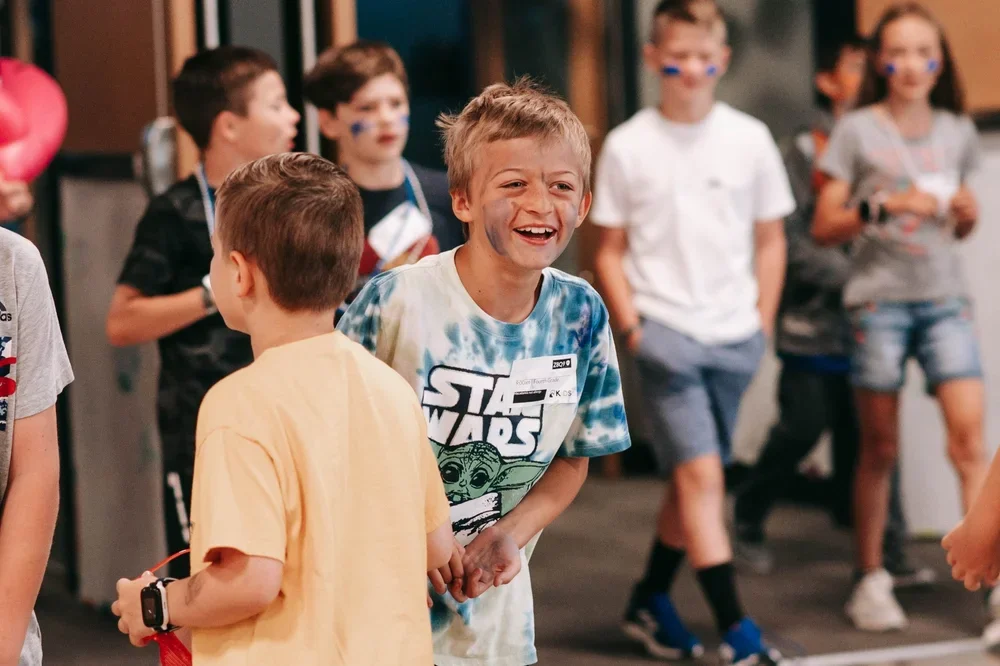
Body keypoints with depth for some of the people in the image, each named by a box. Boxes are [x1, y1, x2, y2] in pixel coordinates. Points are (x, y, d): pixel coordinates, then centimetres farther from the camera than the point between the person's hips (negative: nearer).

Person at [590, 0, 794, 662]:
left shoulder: (750, 139, 3)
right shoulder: (628, 146, -2)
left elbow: (770, 240, 11)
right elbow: (610, 249, 4)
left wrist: (763, 324, 5)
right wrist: (631, 326, -5)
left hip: (734, 336, 3)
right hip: (666, 333, -3)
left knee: (691, 477, 12)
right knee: (701, 475, -12)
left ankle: (651, 601, 29)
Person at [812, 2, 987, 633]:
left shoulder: (957, 131, 10)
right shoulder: (857, 131, -1)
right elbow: (824, 227, -2)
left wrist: (968, 213, -2)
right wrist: (882, 205, -16)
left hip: (945, 298, 2)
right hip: (879, 300, -2)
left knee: (970, 435, -12)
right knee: (881, 449, 3)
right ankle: (871, 578, 16)